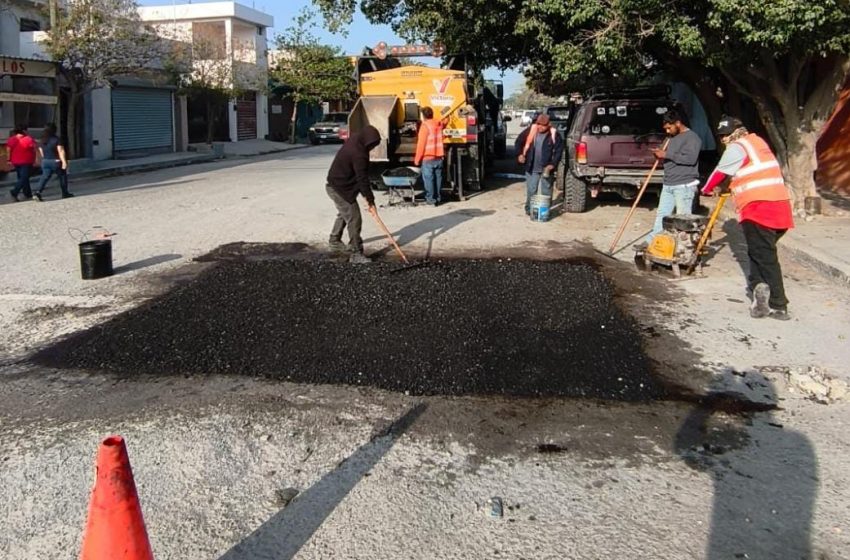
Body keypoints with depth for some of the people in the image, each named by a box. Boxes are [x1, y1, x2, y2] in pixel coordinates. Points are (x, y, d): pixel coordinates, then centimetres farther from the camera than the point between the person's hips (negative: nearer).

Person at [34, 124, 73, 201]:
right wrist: (64, 161, -20)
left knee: (45, 177, 2)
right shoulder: (56, 139, -12)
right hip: (56, 161, -5)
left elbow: (41, 151, 14)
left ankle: (38, 192, -18)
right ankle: (65, 194, 21)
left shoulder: (43, 140, 7)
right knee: (62, 176, 13)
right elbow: (60, 151, -18)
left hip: (45, 162, 5)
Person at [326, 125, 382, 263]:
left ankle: (334, 240, 47)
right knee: (354, 219, -9)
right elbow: (362, 179, -25)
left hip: (336, 185, 10)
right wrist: (370, 201, -18)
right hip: (340, 189, -10)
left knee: (344, 214, 29)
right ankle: (356, 253, -6)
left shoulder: (353, 141, 3)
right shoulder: (359, 154, -27)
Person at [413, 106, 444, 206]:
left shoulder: (425, 126, -13)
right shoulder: (439, 124, 7)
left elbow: (421, 144, -14)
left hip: (428, 158, -7)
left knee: (428, 179, 0)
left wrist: (417, 159, -8)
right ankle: (437, 198, 19)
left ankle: (430, 199, 1)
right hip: (439, 157, 7)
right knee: (438, 178, 12)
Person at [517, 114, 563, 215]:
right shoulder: (531, 130, -1)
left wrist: (553, 164, -14)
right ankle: (529, 208, 18)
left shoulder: (554, 134, -7)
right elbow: (519, 141, 10)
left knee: (546, 191, 7)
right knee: (531, 190, 6)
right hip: (532, 168, 1)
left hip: (546, 168, -1)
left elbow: (559, 150, -6)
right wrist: (520, 154, -1)